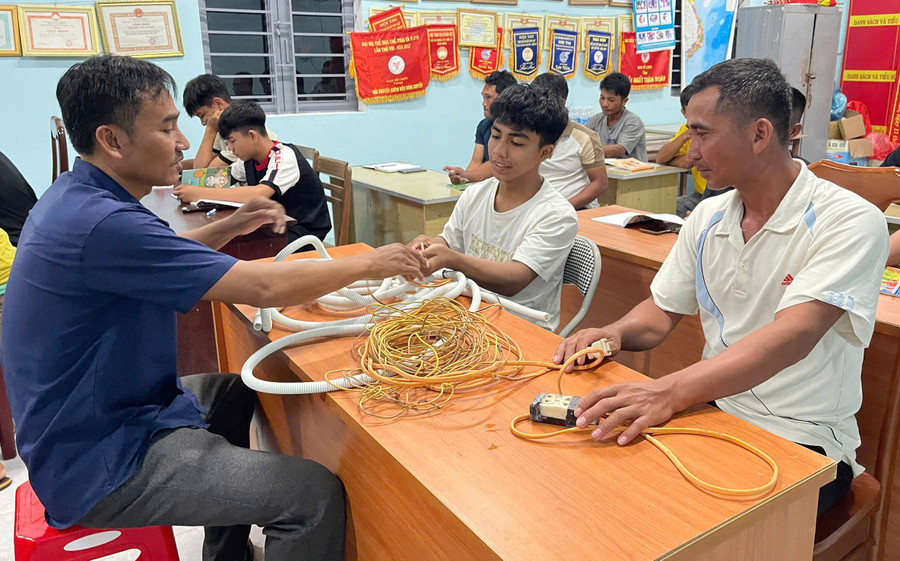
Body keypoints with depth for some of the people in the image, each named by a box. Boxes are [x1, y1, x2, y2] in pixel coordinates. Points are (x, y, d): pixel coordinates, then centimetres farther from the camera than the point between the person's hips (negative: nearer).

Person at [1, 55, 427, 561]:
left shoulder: (77, 198, 4)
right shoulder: (101, 223, -28)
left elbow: (157, 257, 20)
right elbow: (266, 288, -27)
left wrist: (231, 227, 2)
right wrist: (370, 264, -13)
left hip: (94, 415, 11)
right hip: (100, 465, -11)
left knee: (235, 391, 30)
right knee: (315, 494, -19)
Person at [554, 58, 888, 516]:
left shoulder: (849, 221, -15)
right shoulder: (707, 218, 6)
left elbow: (793, 334, -30)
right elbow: (662, 311, 12)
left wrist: (671, 390, -43)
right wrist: (616, 334, -12)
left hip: (805, 440, -5)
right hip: (716, 409, 5)